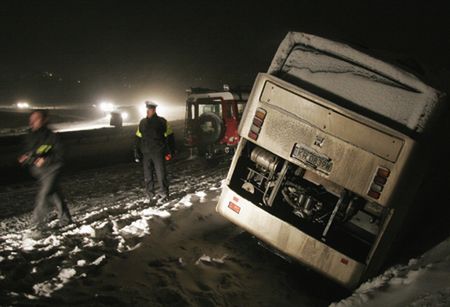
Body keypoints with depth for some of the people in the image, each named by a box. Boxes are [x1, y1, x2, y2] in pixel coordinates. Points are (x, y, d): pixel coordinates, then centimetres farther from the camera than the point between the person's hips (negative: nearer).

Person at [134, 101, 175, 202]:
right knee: (147, 174, 9)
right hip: (146, 153, 4)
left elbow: (169, 137, 1)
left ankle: (163, 192, 2)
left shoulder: (162, 121, -1)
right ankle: (150, 193, 18)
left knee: (161, 173, -5)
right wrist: (137, 153, 9)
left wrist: (170, 151, -4)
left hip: (158, 152, -4)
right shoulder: (143, 122, 11)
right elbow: (138, 139, 14)